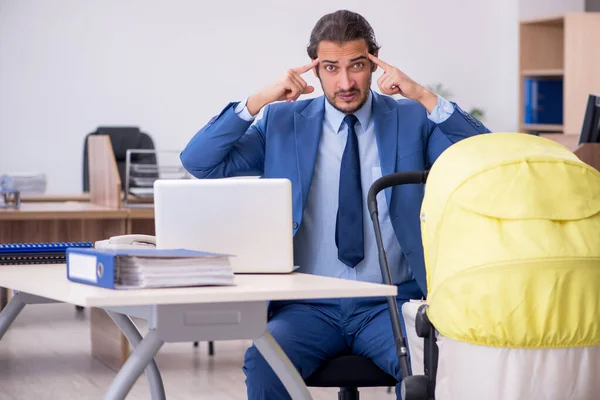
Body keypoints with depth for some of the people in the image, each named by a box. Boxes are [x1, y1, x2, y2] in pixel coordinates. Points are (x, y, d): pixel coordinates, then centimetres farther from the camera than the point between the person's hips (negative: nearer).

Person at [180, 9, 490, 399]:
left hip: (391, 304, 0)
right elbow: (198, 162, 0)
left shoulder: (412, 120, 6)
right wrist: (257, 102, -11)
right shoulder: (283, 122, 7)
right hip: (309, 305, 1)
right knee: (263, 363, -29)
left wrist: (425, 98, -14)